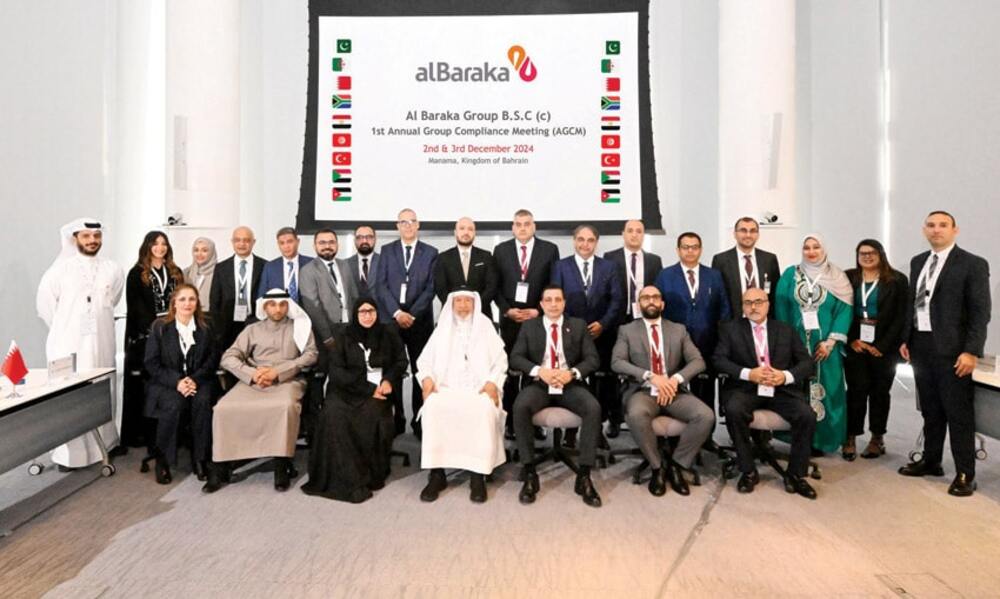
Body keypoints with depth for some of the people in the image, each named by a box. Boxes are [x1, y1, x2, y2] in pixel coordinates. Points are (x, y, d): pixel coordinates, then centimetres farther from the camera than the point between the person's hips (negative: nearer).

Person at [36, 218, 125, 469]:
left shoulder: (113, 270, 3)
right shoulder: (61, 268, -4)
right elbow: (44, 303, 2)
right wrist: (63, 327, 8)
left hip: (101, 343, 3)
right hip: (68, 343, -2)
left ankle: (103, 443, 23)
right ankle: (68, 453, 6)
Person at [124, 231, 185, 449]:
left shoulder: (175, 273, 16)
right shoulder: (137, 274, 4)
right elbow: (134, 307, -1)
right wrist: (153, 327, -10)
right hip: (144, 336, -3)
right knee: (143, 385, -1)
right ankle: (139, 431, 6)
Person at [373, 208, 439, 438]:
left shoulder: (430, 253, 8)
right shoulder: (387, 250, 11)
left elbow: (430, 288, 0)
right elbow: (381, 285, 1)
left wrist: (412, 314, -11)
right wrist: (397, 312, -10)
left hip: (420, 321, -1)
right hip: (390, 319, 1)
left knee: (420, 371, 1)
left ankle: (419, 420, 8)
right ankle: (396, 418, 11)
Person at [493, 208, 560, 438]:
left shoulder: (549, 249, 4)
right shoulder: (501, 250, 8)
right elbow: (495, 285, 6)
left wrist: (538, 311, -8)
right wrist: (507, 310, -7)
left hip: (539, 317, 0)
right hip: (510, 318, 1)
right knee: (510, 371, 2)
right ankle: (510, 421, 8)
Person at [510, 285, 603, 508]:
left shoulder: (578, 326, 11)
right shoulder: (529, 327, 10)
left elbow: (593, 359, 3)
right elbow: (515, 358, 1)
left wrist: (572, 373, -16)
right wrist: (538, 371, -17)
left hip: (571, 385, 0)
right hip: (539, 384, 0)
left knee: (594, 408, -30)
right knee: (520, 407, -32)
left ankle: (584, 476, -19)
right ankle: (529, 474, -19)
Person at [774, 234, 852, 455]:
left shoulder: (837, 278, 3)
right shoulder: (790, 274, 5)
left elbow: (844, 311, -3)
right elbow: (781, 308, 3)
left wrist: (830, 341, -11)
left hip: (824, 344, 0)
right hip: (795, 343, 0)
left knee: (824, 390, 3)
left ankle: (820, 440, 14)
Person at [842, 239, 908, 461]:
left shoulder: (897, 280, 2)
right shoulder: (848, 278, 5)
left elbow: (901, 316, -3)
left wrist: (882, 346, -9)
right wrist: (852, 340, -8)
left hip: (884, 347, 0)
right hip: (855, 344, 0)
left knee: (880, 392, 8)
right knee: (856, 390, -1)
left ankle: (877, 438, 20)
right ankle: (850, 438, 5)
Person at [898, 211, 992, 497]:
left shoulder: (973, 264, -5)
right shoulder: (918, 262, 12)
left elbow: (981, 312, -9)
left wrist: (971, 351, -16)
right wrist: (906, 339, 10)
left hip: (951, 348, -5)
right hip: (921, 345, 6)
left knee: (958, 412, 0)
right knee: (930, 409, 15)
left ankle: (965, 473, 11)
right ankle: (930, 461, 27)